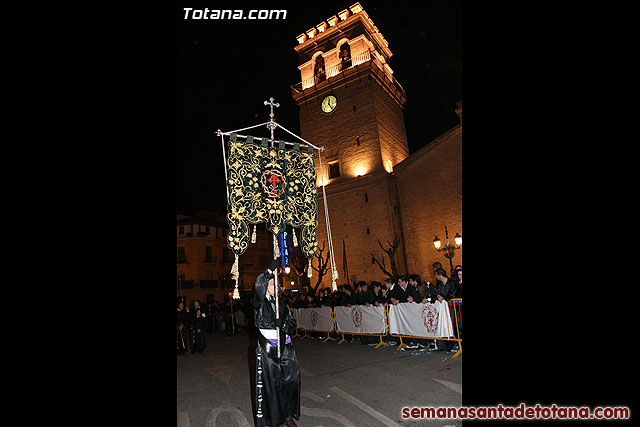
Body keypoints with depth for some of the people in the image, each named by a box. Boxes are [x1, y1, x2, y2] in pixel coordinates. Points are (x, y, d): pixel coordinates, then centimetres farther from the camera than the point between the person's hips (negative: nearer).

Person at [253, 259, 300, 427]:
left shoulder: (283, 306, 16)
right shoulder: (260, 304, -1)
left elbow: (292, 327, 11)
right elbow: (258, 286, -23)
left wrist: (282, 324, -10)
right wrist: (272, 268, -27)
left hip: (285, 349, 5)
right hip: (267, 350, -4)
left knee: (291, 380, 2)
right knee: (269, 384, -3)